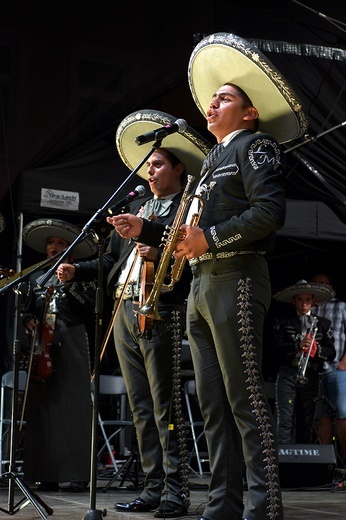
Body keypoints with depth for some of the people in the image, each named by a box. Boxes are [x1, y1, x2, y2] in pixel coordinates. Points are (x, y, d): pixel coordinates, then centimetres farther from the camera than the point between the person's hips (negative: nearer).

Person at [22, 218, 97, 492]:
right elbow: (28, 310, 25)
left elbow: (91, 310, -5)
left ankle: (78, 474, -6)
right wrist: (30, 321, 4)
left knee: (74, 406, -8)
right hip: (43, 346, 4)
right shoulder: (37, 277, 18)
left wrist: (70, 286, -13)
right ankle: (48, 474, 2)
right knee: (43, 407, -1)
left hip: (71, 345, -4)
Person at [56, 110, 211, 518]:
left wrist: (159, 255, -25)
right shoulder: (135, 208, 23)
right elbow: (112, 260, 22)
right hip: (124, 311, 7)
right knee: (141, 407, 7)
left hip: (160, 312, -7)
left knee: (164, 405, -8)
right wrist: (76, 271, 9)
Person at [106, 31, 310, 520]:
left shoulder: (255, 146, 1)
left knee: (246, 400, -12)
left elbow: (269, 211, -14)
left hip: (235, 279, -9)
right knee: (214, 405, 6)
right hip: (201, 285, 9)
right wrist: (146, 231, 17)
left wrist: (210, 238, -17)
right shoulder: (212, 163, 28)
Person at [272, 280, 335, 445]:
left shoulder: (323, 324, 15)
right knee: (285, 422, -10)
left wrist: (316, 349, -11)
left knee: (307, 423, 5)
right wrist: (298, 345, -17)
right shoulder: (283, 323, 9)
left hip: (310, 376, 2)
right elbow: (276, 350, -2)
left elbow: (331, 352, 9)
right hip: (288, 374, -2)